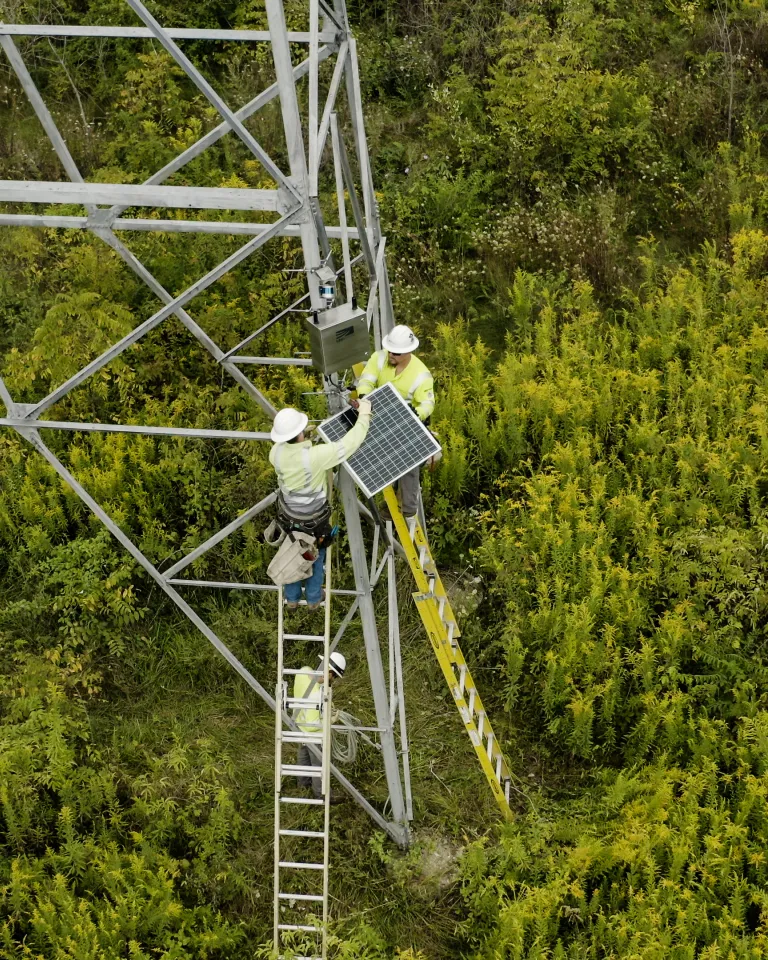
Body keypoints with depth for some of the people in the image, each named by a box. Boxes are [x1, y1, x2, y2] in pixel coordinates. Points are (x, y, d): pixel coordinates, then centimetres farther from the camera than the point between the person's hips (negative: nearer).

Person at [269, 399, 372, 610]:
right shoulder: (316, 456, -38)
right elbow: (350, 443, -32)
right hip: (315, 519, -3)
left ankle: (292, 598, 44)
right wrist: (364, 415, -21)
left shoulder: (276, 453, -22)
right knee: (315, 556, 24)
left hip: (289, 515, 3)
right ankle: (314, 598, 43)